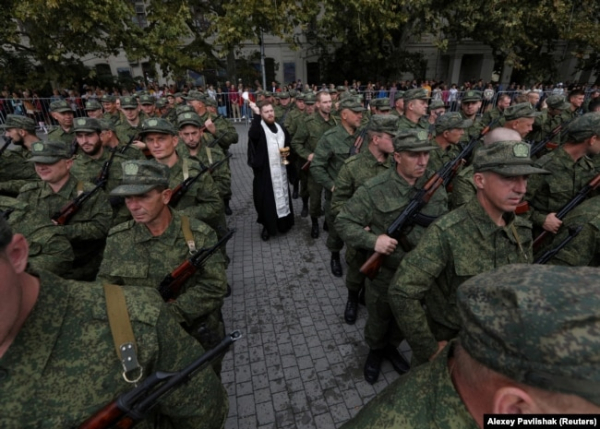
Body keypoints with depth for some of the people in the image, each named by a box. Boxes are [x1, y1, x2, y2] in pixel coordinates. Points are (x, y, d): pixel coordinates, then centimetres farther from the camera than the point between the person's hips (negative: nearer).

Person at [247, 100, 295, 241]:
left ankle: (283, 223, 29)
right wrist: (256, 115, -32)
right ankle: (267, 226, 15)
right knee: (266, 198, 0)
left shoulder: (280, 128, 13)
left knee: (282, 195, 13)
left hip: (281, 169, 5)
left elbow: (288, 144, 23)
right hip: (264, 170, -5)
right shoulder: (258, 127, -5)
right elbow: (252, 135, -29)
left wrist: (287, 152, 1)